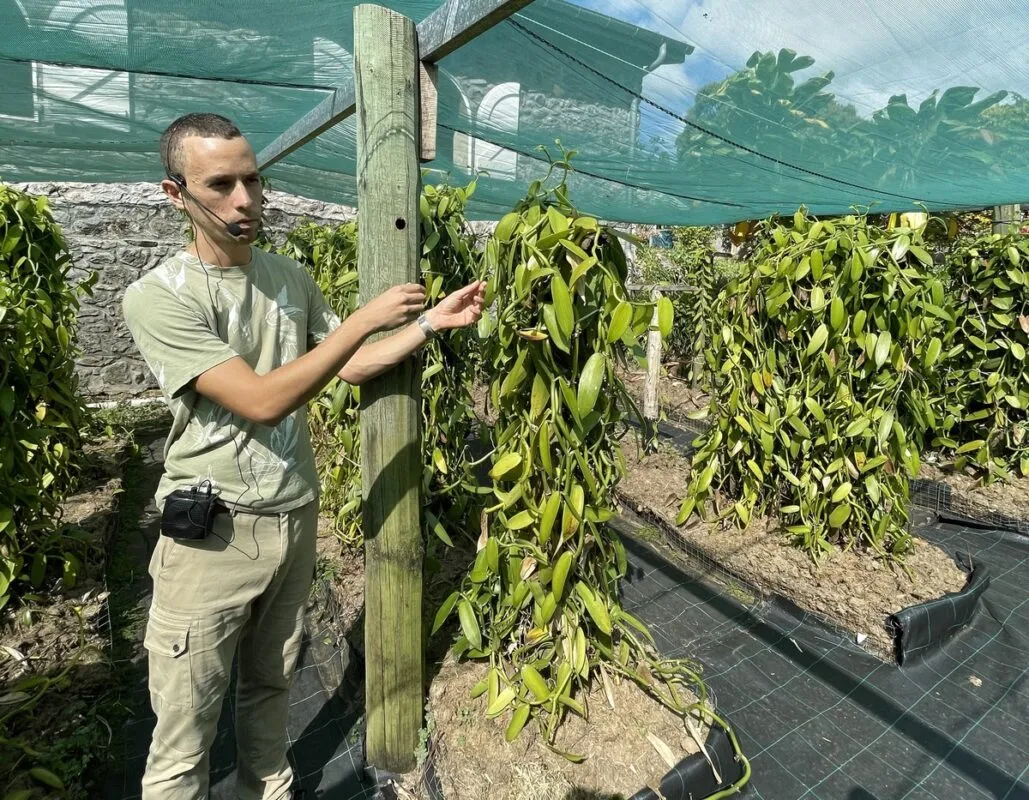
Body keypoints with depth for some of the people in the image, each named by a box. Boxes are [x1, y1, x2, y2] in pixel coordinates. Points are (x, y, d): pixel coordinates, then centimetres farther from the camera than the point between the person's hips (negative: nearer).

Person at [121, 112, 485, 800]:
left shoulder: (291, 277, 4)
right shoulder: (157, 298, -15)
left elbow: (352, 366, 8)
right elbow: (262, 401, -24)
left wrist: (431, 323, -3)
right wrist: (366, 318, -22)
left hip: (295, 519, 5)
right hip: (211, 533, -5)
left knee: (270, 687, 24)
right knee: (185, 737, 10)